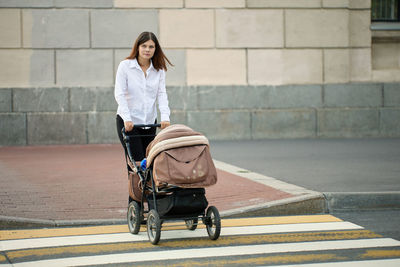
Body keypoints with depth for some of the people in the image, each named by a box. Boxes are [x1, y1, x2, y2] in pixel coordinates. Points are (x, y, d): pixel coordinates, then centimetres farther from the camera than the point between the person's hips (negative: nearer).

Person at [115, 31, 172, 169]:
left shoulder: (159, 69, 5)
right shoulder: (125, 65, -6)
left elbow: (161, 94, -1)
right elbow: (119, 94, -11)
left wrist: (165, 117, -17)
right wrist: (127, 119, -22)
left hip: (150, 122, 4)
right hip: (128, 122, -4)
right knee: (136, 163, -11)